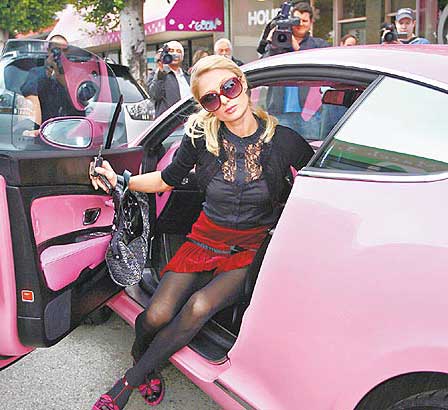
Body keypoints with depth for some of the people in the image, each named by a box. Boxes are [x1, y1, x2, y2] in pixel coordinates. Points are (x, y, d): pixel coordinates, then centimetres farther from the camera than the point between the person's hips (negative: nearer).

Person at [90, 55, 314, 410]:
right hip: (205, 242, 2)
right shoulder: (202, 136, -6)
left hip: (252, 252, -1)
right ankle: (143, 364, 19)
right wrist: (121, 180, -2)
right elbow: (168, 179, 9)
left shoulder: (285, 141, -11)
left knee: (201, 306, -28)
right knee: (157, 316, -18)